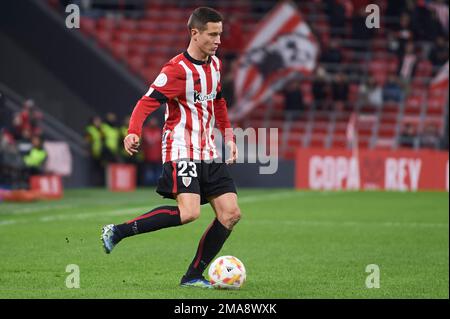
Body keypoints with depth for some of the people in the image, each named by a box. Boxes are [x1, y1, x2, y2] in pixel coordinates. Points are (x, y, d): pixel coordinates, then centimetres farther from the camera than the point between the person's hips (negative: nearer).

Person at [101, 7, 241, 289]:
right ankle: (117, 232, -12)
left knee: (231, 213, -2)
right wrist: (133, 133, -38)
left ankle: (193, 276, 5)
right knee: (189, 213, -25)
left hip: (209, 153, 8)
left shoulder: (214, 64, 11)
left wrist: (229, 138, 22)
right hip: (182, 152, -8)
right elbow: (147, 102, -21)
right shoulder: (177, 70, -14)